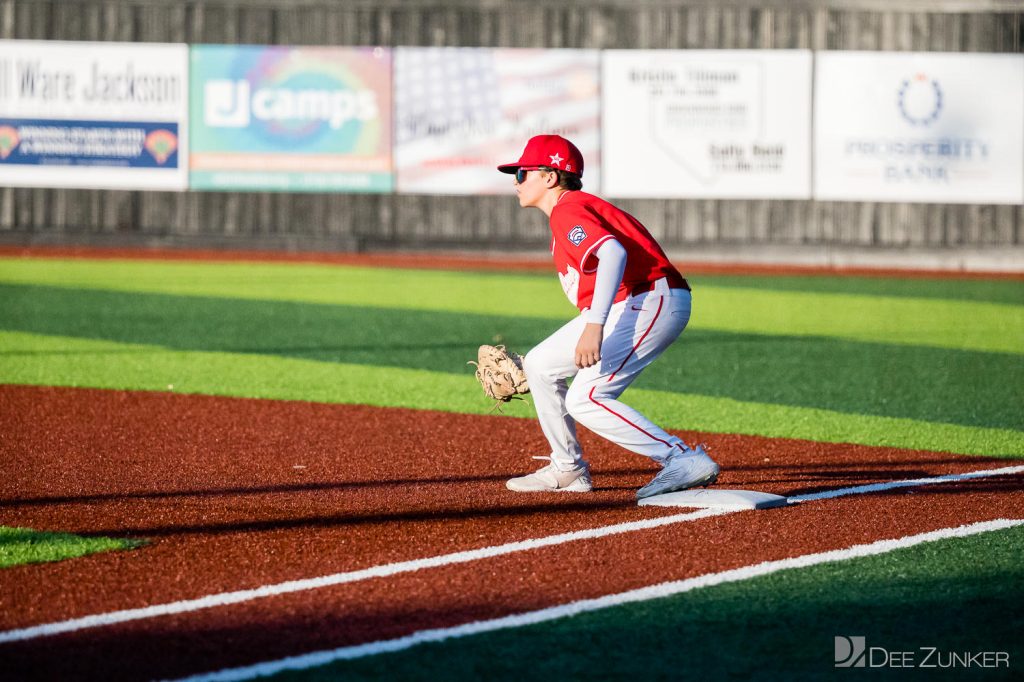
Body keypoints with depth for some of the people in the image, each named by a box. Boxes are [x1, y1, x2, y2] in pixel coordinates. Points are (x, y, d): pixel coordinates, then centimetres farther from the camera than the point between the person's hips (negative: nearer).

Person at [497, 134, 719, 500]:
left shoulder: (569, 211, -11)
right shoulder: (567, 213, 21)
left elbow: (613, 253, -30)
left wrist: (594, 326, -38)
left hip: (652, 303, -11)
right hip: (623, 307, 11)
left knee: (584, 399, -17)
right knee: (540, 365, 16)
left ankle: (685, 460, -19)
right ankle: (568, 470, 22)